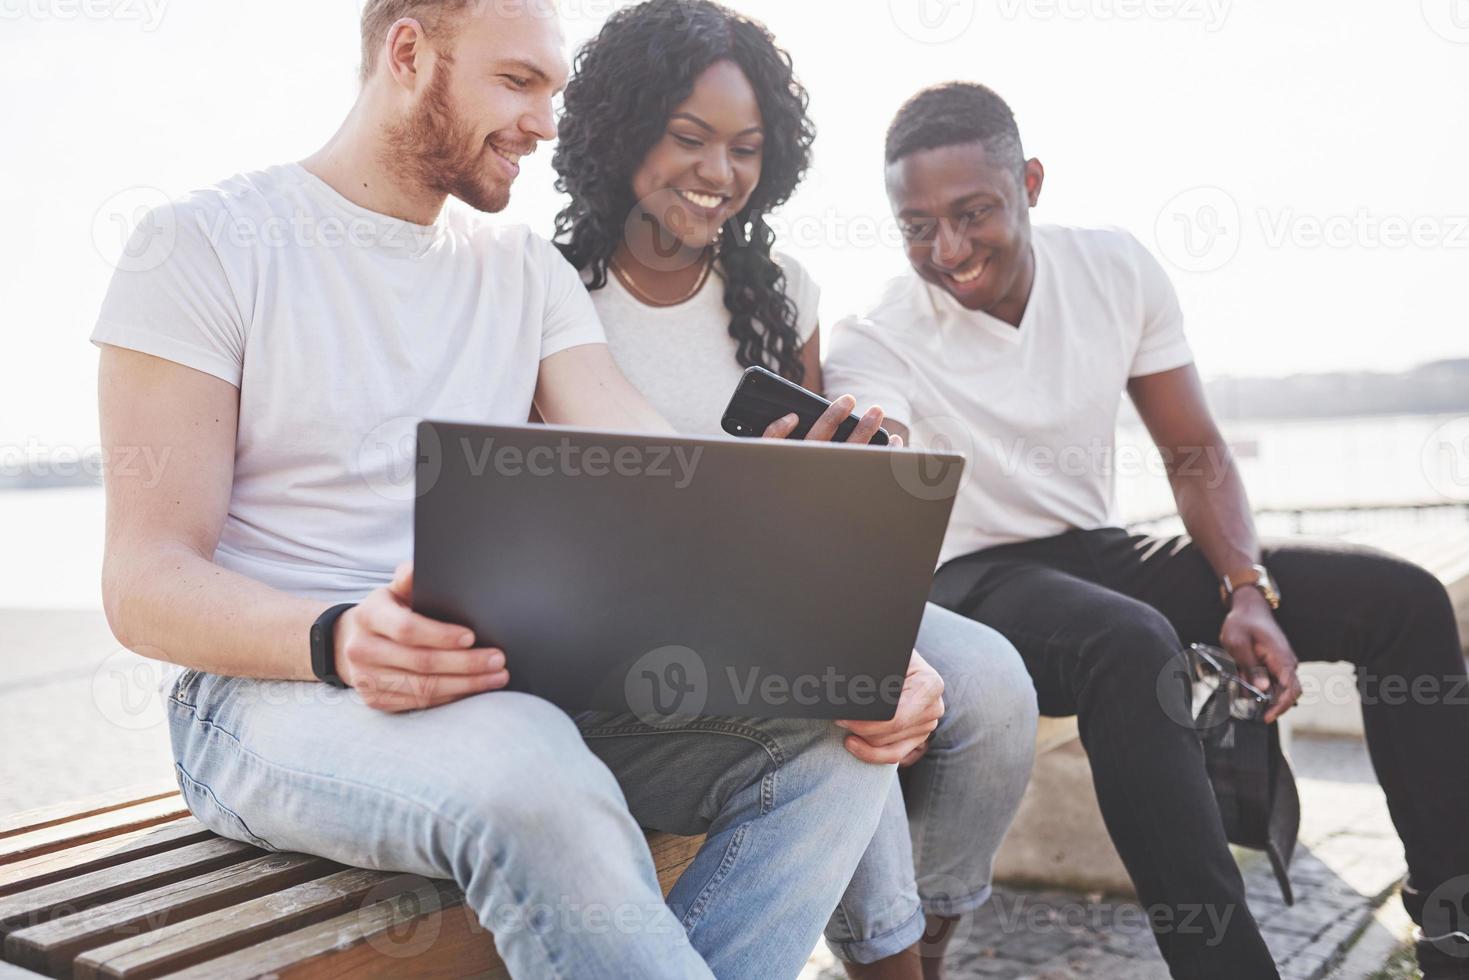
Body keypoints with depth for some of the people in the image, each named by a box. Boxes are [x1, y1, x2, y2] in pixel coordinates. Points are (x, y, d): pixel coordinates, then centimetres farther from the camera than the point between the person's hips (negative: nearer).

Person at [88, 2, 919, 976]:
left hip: (513, 677, 5)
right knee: (526, 773, -38)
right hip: (281, 681, -5)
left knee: (835, 741, -15)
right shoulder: (207, 245, -2)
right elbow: (145, 582, -9)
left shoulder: (528, 269, 12)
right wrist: (339, 641, -31)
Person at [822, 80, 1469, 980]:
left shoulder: (1117, 270, -3)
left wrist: (1248, 589, -11)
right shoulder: (875, 344, -15)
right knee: (1133, 645, -40)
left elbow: (1196, 454, 4)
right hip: (976, 578, -5)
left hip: (1102, 553, 6)